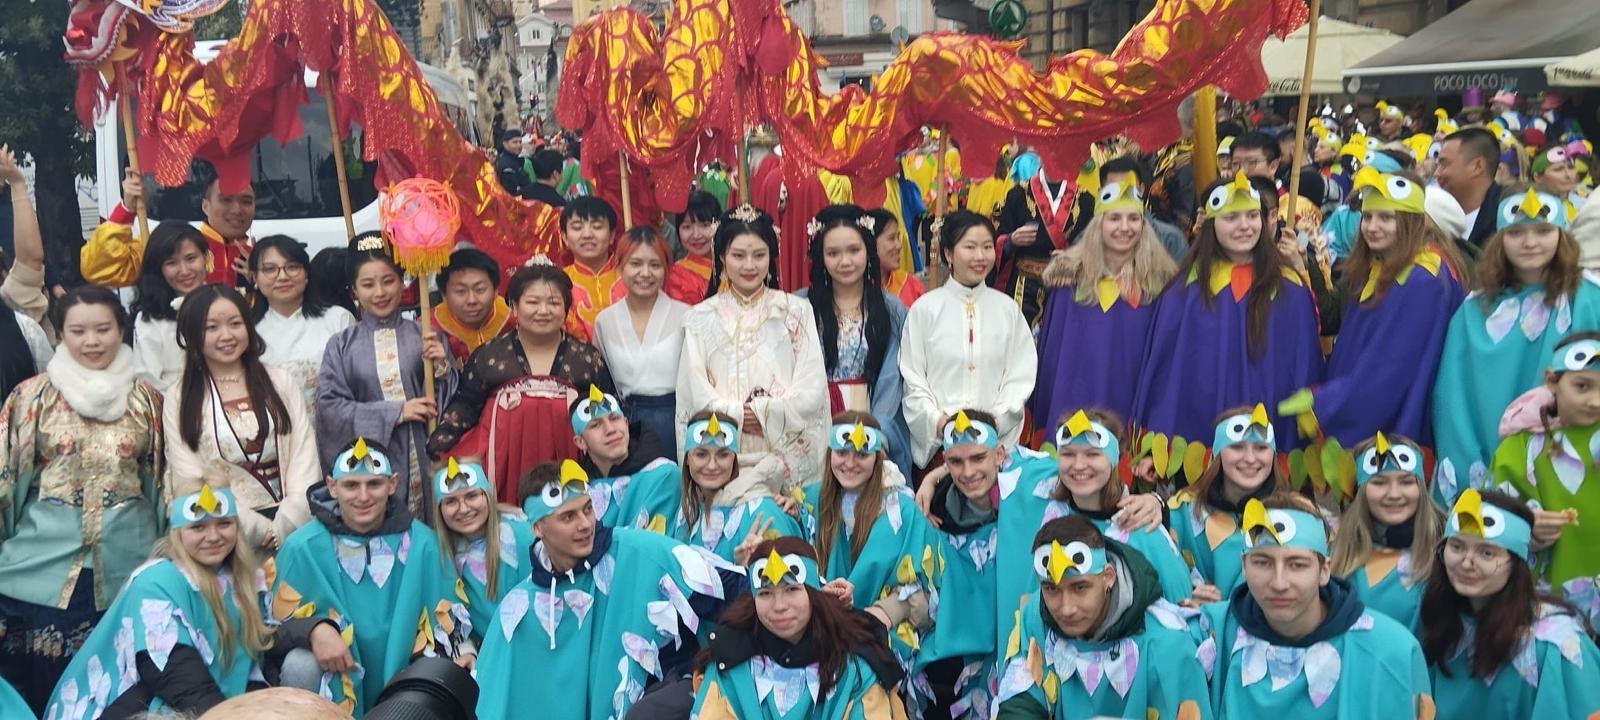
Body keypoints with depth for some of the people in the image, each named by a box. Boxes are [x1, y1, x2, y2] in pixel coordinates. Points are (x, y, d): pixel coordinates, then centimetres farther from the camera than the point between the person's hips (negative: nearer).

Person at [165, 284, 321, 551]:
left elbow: (305, 461, 4)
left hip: (293, 527, 2)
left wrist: (282, 529, -11)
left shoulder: (281, 383, 14)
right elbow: (188, 484, 1)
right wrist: (261, 531, -11)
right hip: (229, 534, -1)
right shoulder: (179, 401, 10)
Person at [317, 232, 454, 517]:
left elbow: (451, 403, 8)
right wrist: (396, 412, -10)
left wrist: (442, 368, -11)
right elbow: (329, 407, -3)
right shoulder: (341, 345, 5)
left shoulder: (426, 337, 5)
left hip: (422, 460, 1)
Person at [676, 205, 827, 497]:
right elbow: (697, 396, 4)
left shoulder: (796, 311, 12)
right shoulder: (700, 318, 13)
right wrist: (739, 414, -11)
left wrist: (764, 412, -9)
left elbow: (813, 391, 3)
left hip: (786, 456, 0)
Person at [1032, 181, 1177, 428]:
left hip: (1134, 405, 0)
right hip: (1075, 401, 0)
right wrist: (1042, 409, 1)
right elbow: (1052, 353, 3)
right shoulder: (1071, 277, -1)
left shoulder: (1159, 281, 0)